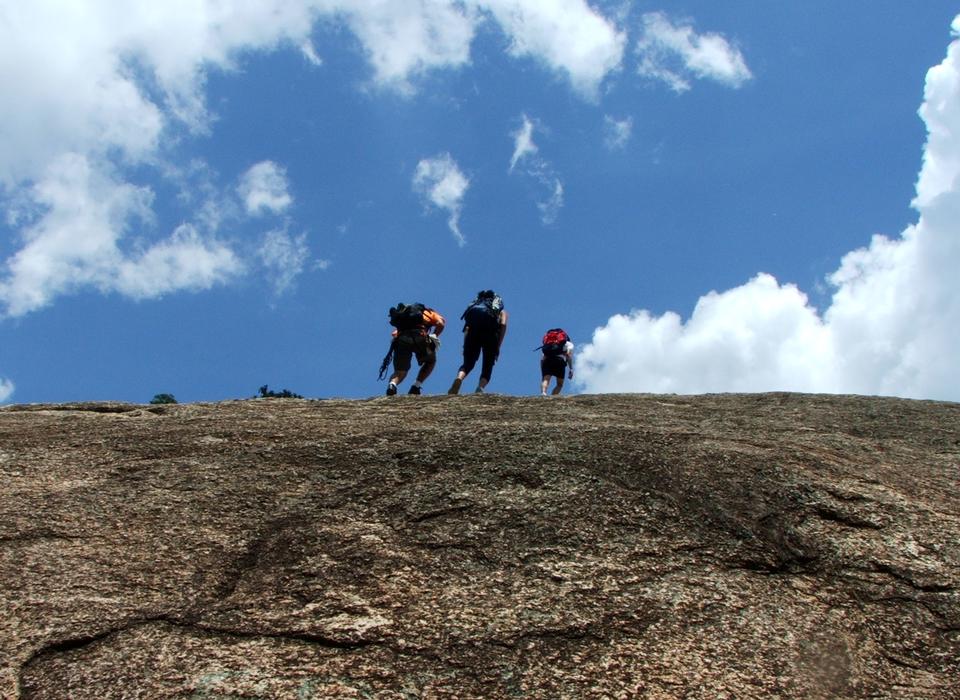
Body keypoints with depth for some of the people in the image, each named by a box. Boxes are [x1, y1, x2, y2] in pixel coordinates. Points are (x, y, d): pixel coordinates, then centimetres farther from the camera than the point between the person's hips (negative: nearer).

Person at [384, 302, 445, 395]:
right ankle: (416, 387, 9)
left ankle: (392, 385, -24)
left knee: (400, 372, 10)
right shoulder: (430, 313, 29)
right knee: (431, 361, 25)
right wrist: (435, 336, 14)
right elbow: (440, 323, 7)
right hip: (418, 336, -3)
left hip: (400, 338, 3)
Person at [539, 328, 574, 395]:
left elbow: (542, 357, 26)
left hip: (546, 359, 3)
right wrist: (571, 369, 2)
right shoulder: (569, 344, 27)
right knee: (560, 384, 7)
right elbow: (569, 355, 7)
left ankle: (543, 392, -40)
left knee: (545, 380, -10)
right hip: (559, 359, -3)